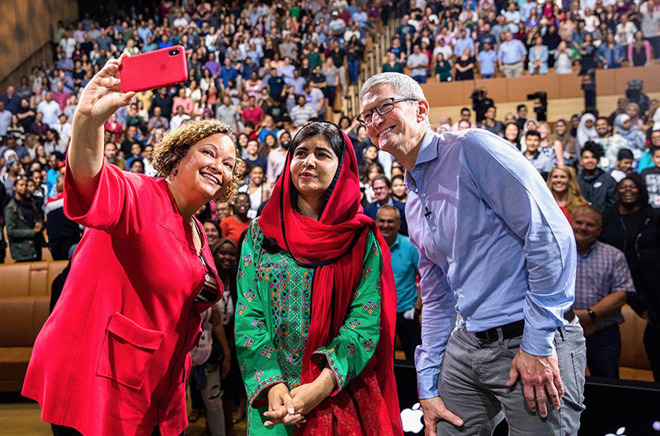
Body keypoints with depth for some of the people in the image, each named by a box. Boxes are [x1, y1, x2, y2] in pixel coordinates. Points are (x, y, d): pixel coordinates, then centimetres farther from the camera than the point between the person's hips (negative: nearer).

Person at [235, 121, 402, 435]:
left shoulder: (361, 238, -1)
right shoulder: (261, 233, 3)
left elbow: (366, 319, -9)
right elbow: (248, 315, -3)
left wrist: (323, 384, -20)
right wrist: (271, 384, -16)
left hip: (343, 394, -1)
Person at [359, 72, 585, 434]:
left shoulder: (473, 148, -10)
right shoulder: (413, 204, 14)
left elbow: (550, 234, -17)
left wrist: (539, 343, -17)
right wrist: (428, 386, 12)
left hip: (536, 344, -7)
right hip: (466, 346, 7)